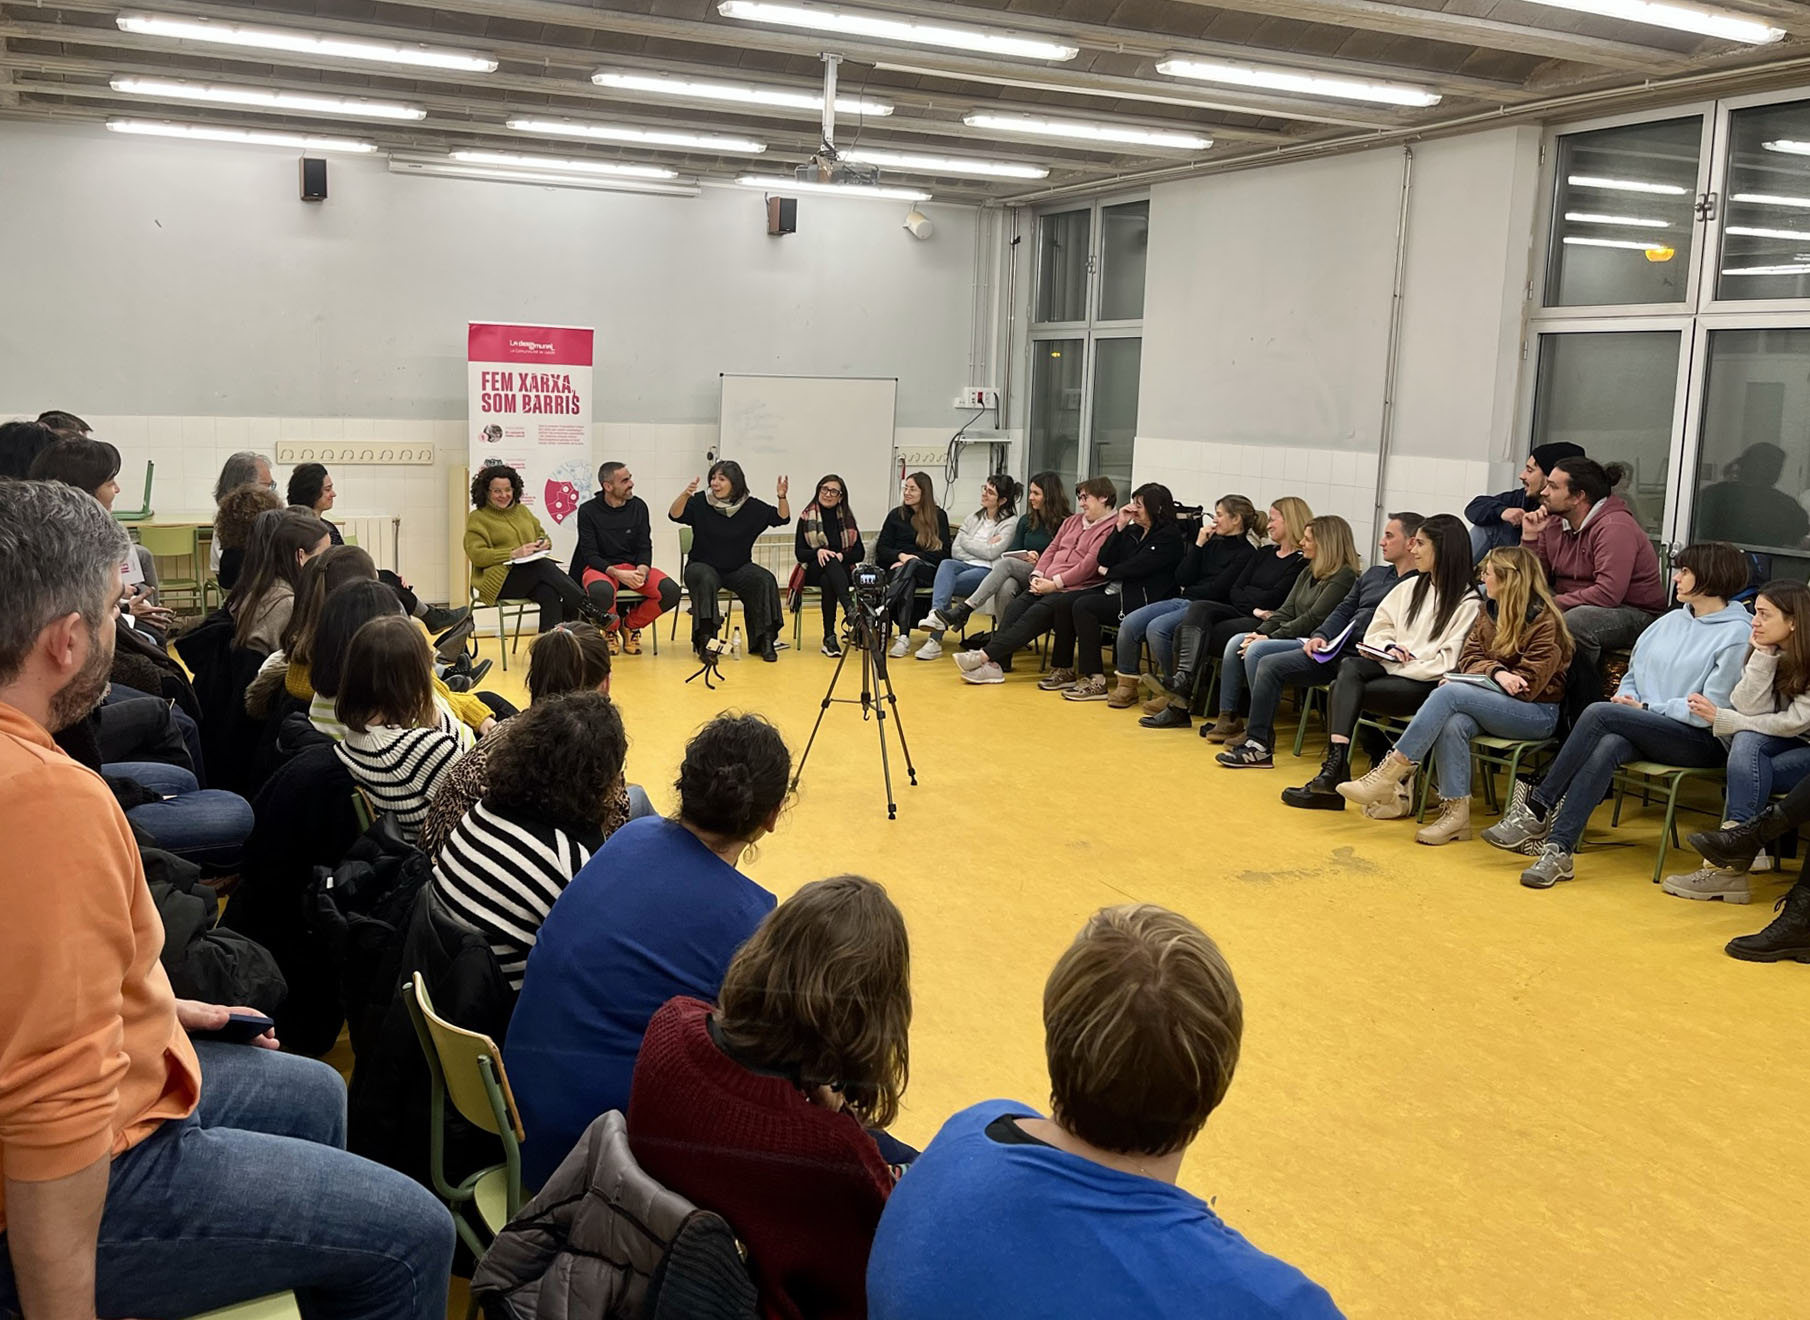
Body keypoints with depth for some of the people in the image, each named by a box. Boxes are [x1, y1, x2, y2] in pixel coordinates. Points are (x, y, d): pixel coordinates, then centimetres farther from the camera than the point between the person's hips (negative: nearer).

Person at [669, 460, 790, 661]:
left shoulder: (751, 507, 0)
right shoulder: (700, 502, -5)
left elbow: (781, 518, -2)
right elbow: (675, 515, -19)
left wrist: (781, 498, -22)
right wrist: (685, 495, -38)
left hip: (738, 569, 2)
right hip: (704, 566, -2)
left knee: (764, 580, -24)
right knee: (706, 581, -36)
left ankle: (765, 640, -17)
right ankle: (704, 640, -32)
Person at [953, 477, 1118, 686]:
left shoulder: (1111, 528, -6)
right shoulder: (1073, 521, 24)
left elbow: (1090, 564, -15)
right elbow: (1051, 550, 20)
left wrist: (1055, 583, -16)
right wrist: (1037, 576, 2)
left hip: (1075, 589, -8)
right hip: (1048, 586, 8)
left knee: (1036, 613, -25)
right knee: (1016, 608, -16)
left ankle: (985, 656, -30)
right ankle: (994, 665, -25)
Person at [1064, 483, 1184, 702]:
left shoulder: (1169, 536, -6)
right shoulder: (1133, 531, 18)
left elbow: (1137, 567, -14)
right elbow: (1104, 559, 9)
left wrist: (1107, 571, 2)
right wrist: (1120, 526, 2)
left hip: (1146, 600, -8)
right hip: (1120, 591, 8)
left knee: (1084, 606, -23)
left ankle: (1095, 681, -20)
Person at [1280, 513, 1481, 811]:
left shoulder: (1468, 602, -4)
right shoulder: (1410, 587, 19)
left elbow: (1449, 662, -12)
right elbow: (1376, 630, 18)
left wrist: (1404, 666, -13)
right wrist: (1389, 647, -3)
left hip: (1426, 683, -6)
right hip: (1393, 669, 6)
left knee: (1340, 691, -26)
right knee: (1349, 666, -28)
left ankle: (1333, 771, -26)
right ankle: (1336, 766, -37)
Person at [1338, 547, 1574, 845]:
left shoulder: (1544, 620, -8)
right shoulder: (1489, 610, 14)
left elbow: (1528, 686, -14)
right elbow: (1469, 657, 7)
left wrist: (1482, 677, -16)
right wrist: (1496, 672, -15)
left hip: (1537, 712, -6)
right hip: (1494, 706, 6)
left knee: (1448, 693, -30)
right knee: (1453, 723, -32)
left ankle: (1389, 773, -32)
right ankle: (1456, 812, -31)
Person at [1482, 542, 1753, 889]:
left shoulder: (1737, 634, -5)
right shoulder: (1671, 621, 17)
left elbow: (1709, 711, -12)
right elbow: (1634, 674, 23)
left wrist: (1646, 709, -10)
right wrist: (1626, 699, 0)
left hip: (1701, 741, -5)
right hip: (1645, 730, 6)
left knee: (1599, 713, -28)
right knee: (1607, 747, -31)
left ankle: (1536, 808, -22)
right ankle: (1558, 850, -38)